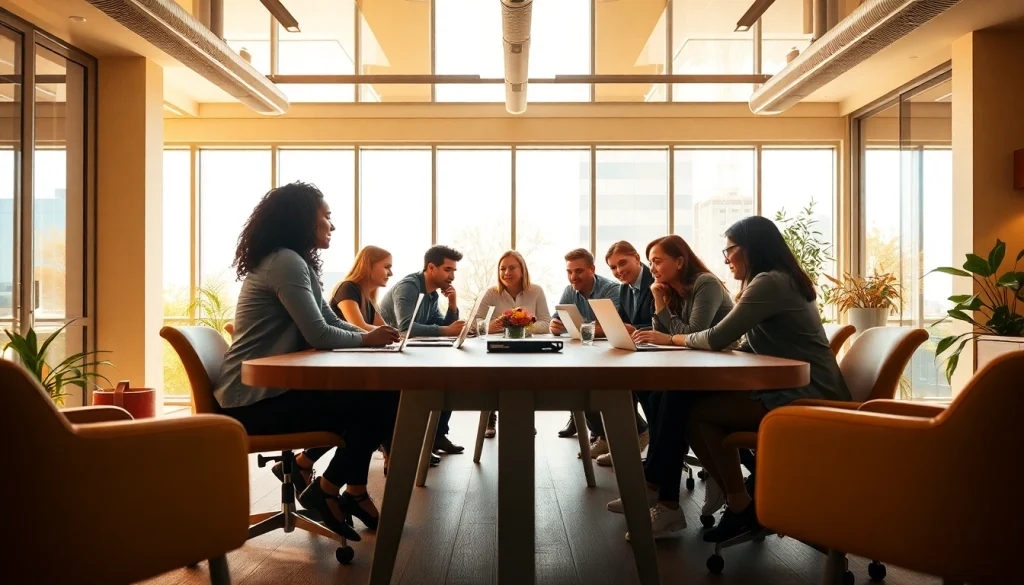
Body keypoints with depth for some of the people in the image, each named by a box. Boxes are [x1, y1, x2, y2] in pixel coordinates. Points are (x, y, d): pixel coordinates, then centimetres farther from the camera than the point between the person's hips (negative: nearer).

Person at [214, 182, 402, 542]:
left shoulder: (295, 262, 16)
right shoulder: (285, 262, -17)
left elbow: (332, 323, 16)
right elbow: (319, 335, -22)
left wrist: (374, 335, 1)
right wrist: (368, 340, -6)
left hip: (269, 391, 10)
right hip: (254, 401, -10)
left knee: (380, 395, 3)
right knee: (378, 404, -11)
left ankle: (353, 493, 12)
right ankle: (328, 491, 6)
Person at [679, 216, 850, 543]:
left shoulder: (769, 282, -14)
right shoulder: (782, 281, 18)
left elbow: (717, 338, -17)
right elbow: (748, 349, 15)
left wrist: (677, 339, 1)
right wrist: (691, 340, 5)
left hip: (806, 399, -10)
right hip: (803, 393, 10)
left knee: (698, 412, -12)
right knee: (701, 401, 2)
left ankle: (740, 505, 2)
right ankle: (738, 502, 6)